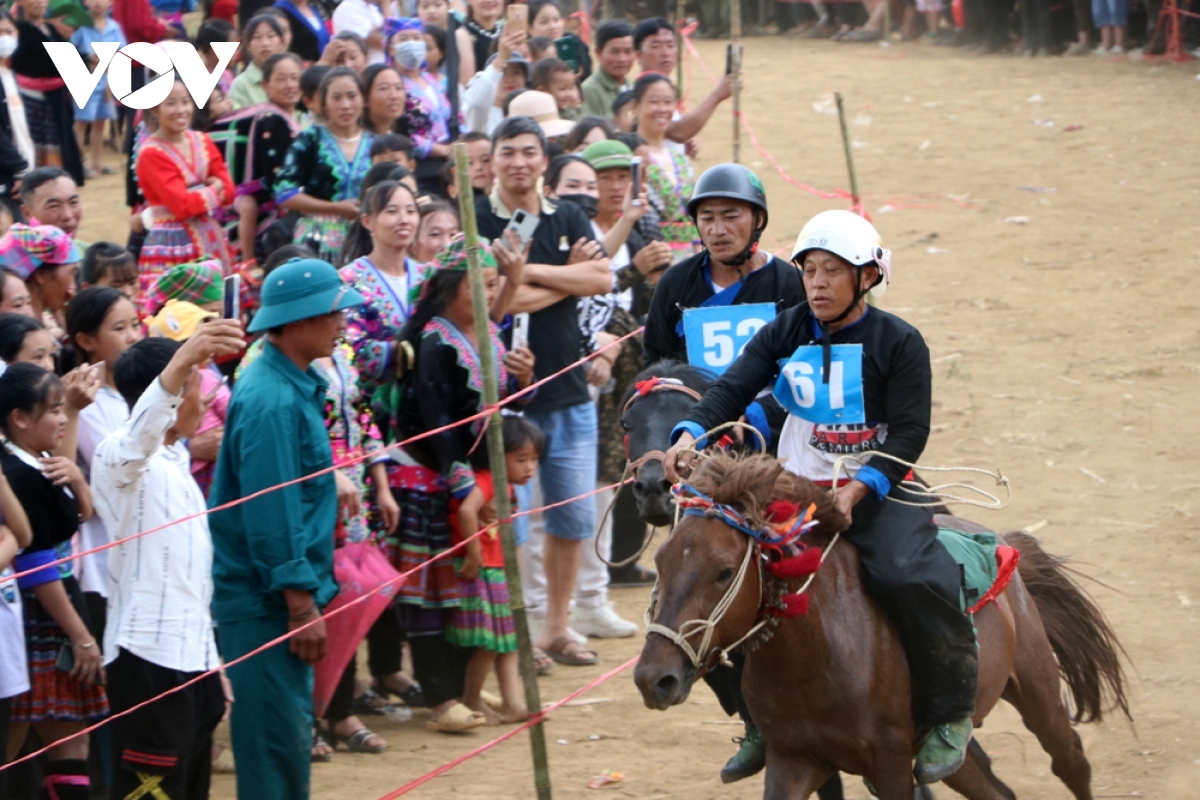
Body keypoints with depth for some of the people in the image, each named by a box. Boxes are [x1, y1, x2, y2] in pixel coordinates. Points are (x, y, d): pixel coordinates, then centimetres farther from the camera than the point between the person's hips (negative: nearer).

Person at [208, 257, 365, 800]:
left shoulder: (296, 387, 10)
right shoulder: (270, 401, -21)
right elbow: (271, 516, -23)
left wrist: (309, 595, 19)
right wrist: (302, 605, -20)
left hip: (285, 594, 10)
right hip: (264, 599, -10)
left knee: (290, 734, 15)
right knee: (277, 738, -5)